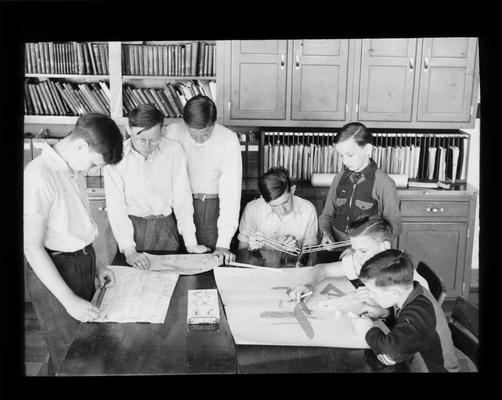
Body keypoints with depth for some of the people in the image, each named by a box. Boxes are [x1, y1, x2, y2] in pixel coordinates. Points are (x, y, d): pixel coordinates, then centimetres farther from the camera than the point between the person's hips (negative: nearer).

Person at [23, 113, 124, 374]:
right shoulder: (39, 175, -21)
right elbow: (32, 247, -21)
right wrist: (69, 300, -21)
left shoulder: (74, 170, 5)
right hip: (54, 271, -8)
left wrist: (94, 265, 9)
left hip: (83, 263, 8)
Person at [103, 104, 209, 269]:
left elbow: (182, 198, -4)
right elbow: (115, 206, -12)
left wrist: (191, 243, -7)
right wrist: (129, 250, -21)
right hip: (131, 226, -1)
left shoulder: (174, 150, -8)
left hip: (165, 227, 1)